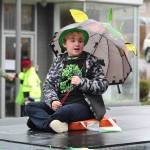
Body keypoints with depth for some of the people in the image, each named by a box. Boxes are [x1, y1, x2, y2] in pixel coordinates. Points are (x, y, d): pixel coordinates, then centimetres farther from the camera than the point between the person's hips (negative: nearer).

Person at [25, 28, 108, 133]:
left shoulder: (91, 61, 7)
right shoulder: (59, 61, 15)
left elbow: (103, 85, 0)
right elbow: (47, 84, 10)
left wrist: (82, 82, -14)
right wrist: (53, 100, -10)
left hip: (82, 105, -5)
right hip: (59, 104, 5)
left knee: (65, 111, -38)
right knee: (30, 107, -15)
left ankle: (40, 121, -19)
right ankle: (53, 124, -34)